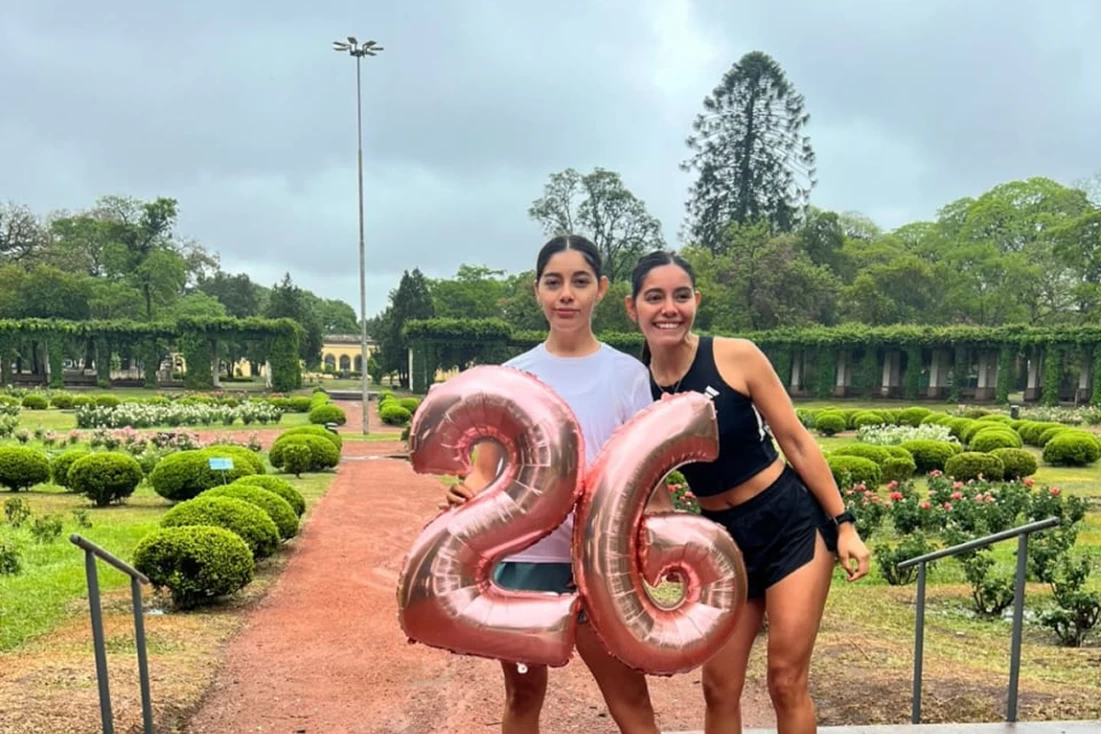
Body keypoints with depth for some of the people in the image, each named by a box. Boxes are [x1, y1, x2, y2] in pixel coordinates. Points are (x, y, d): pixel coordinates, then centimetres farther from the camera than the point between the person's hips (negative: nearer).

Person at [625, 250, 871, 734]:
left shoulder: (737, 356, -14)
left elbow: (797, 442, -6)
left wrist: (843, 524, -5)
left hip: (792, 521, -3)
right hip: (723, 537, 4)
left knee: (787, 680, 1)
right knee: (719, 687, 10)